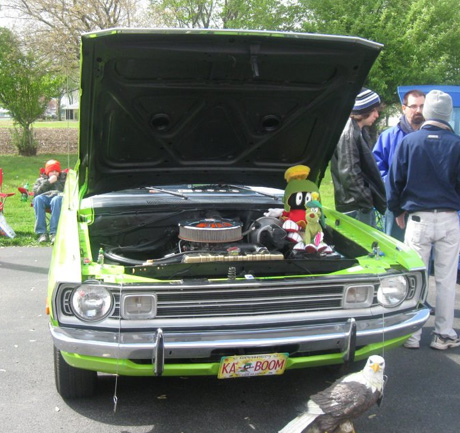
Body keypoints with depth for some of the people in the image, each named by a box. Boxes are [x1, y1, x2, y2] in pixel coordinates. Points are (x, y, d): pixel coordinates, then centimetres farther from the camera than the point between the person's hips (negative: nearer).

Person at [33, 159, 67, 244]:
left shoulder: (65, 177, 29)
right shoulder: (41, 180, 27)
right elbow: (36, 193, 8)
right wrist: (48, 182, 2)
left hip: (59, 197, -1)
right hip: (45, 197, 2)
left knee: (57, 199, -39)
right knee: (38, 199, -35)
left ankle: (54, 233, -45)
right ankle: (42, 232, -37)